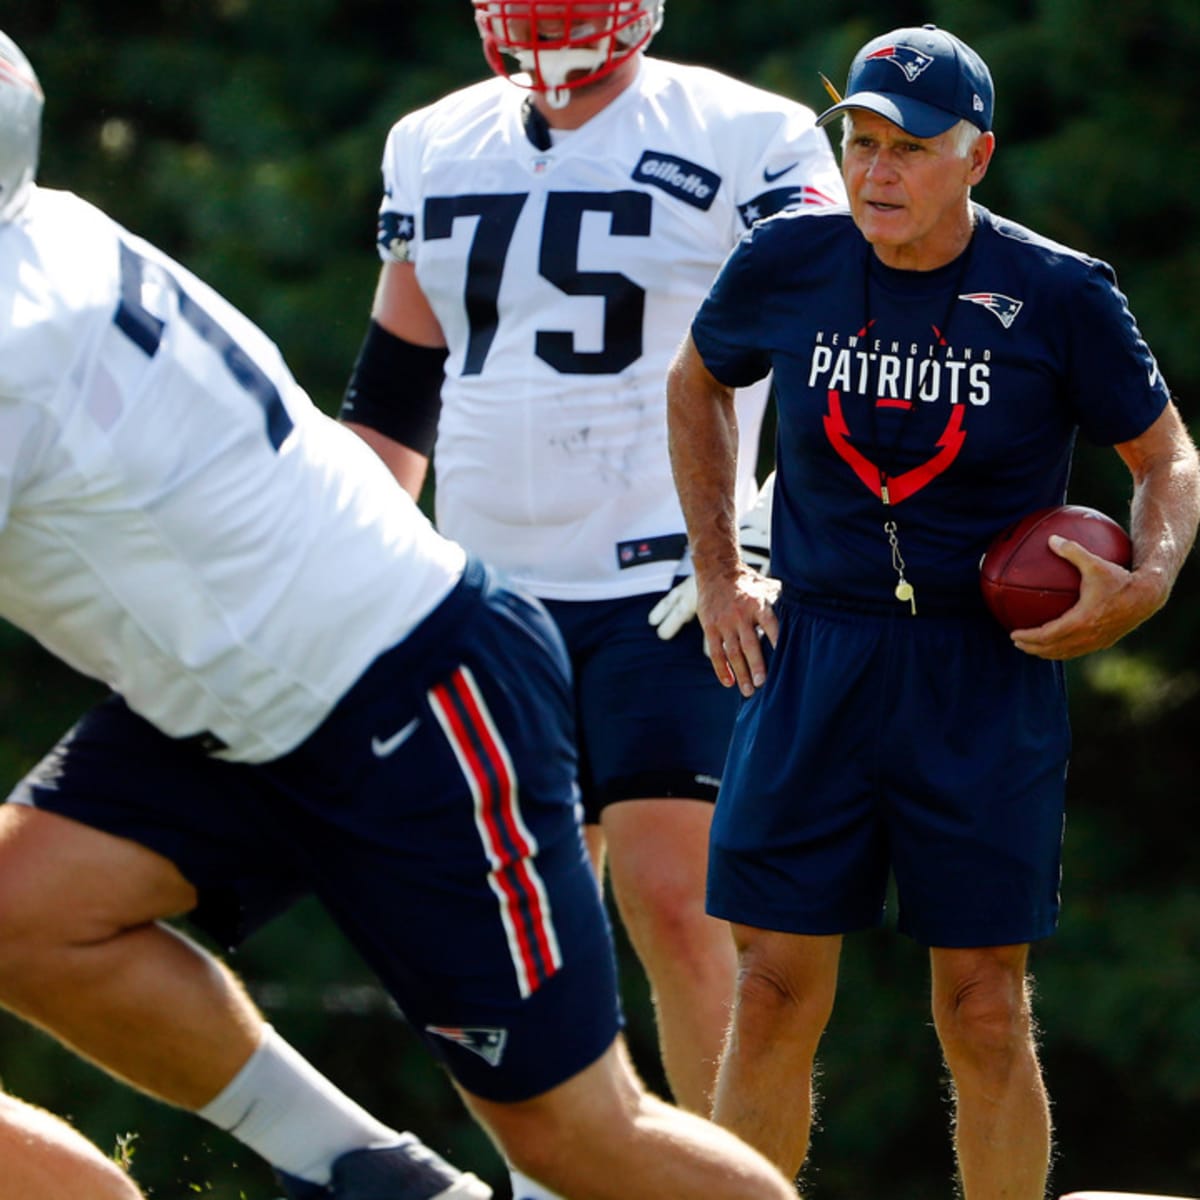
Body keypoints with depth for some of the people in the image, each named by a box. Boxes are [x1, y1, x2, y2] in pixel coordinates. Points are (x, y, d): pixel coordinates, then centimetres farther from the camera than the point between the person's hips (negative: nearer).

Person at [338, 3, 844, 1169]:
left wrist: (771, 533, -18)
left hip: (664, 588, -5)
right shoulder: (436, 152, 12)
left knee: (669, 901, -14)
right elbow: (393, 394, 21)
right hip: (494, 592, 5)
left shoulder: (740, 144, -6)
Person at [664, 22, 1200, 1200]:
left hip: (986, 675, -2)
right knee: (773, 1001, -1)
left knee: (984, 1014, 0)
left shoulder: (1057, 296, -7)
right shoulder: (785, 264, -1)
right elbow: (696, 384, 20)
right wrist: (716, 575, 14)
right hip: (814, 656, 2)